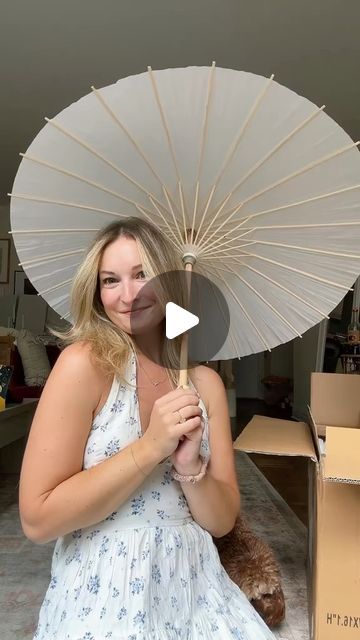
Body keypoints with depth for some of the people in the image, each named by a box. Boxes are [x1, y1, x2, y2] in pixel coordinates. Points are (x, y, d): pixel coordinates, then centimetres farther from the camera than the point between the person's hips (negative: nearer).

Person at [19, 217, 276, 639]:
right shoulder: (85, 362, -15)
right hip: (103, 597, -4)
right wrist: (151, 447, -22)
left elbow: (222, 521, 1)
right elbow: (37, 519, -16)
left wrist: (190, 467, -18)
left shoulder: (206, 382, -1)